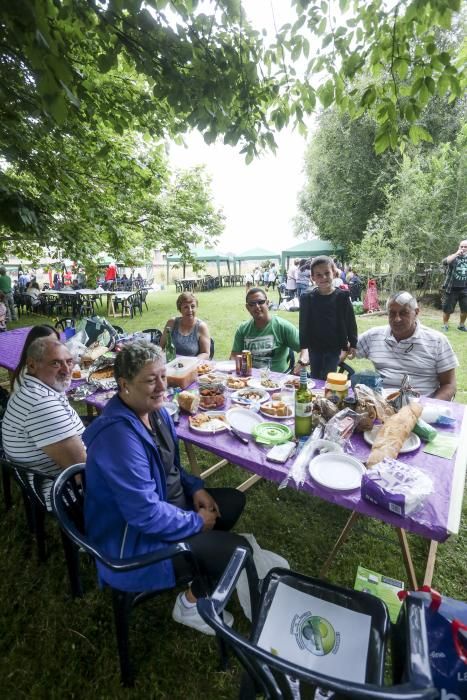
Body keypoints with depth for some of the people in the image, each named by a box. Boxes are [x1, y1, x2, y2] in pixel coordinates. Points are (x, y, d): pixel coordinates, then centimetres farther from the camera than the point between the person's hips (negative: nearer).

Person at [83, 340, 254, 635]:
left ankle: (201, 565, 29)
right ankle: (191, 604, 19)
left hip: (164, 504, 9)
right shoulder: (120, 435, -33)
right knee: (239, 551, -10)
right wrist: (196, 522, -16)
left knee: (235, 500, 12)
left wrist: (195, 488, -4)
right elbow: (146, 515, -31)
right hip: (132, 542, -9)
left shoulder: (153, 409, -4)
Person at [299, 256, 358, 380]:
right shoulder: (307, 298, -3)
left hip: (334, 347, -2)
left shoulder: (342, 296, -6)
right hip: (314, 348, 2)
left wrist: (352, 343, -1)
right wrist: (303, 347, -3)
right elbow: (303, 324, 0)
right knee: (315, 379, 13)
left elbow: (351, 321, -1)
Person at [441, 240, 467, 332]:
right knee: (447, 308, 2)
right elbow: (445, 262, -23)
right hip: (452, 288, -4)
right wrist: (456, 254, -22)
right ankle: (445, 325, 17)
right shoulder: (454, 257, 0)